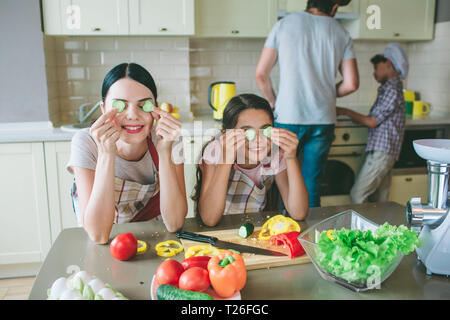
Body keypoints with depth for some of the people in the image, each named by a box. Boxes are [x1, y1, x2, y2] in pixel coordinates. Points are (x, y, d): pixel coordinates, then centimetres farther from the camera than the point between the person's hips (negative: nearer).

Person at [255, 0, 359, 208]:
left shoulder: (285, 23, 1)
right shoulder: (341, 34, 5)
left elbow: (261, 74, -2)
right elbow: (351, 84, 2)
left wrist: (273, 103, 12)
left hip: (288, 118, -2)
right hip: (323, 120, 2)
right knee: (312, 185, 11)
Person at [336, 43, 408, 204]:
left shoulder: (391, 90, -12)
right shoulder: (390, 88, 20)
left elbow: (372, 122, -13)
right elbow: (375, 120, 19)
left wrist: (346, 112, -3)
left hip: (381, 152, -10)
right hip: (385, 153, 10)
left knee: (357, 195, -12)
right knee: (379, 201, 11)